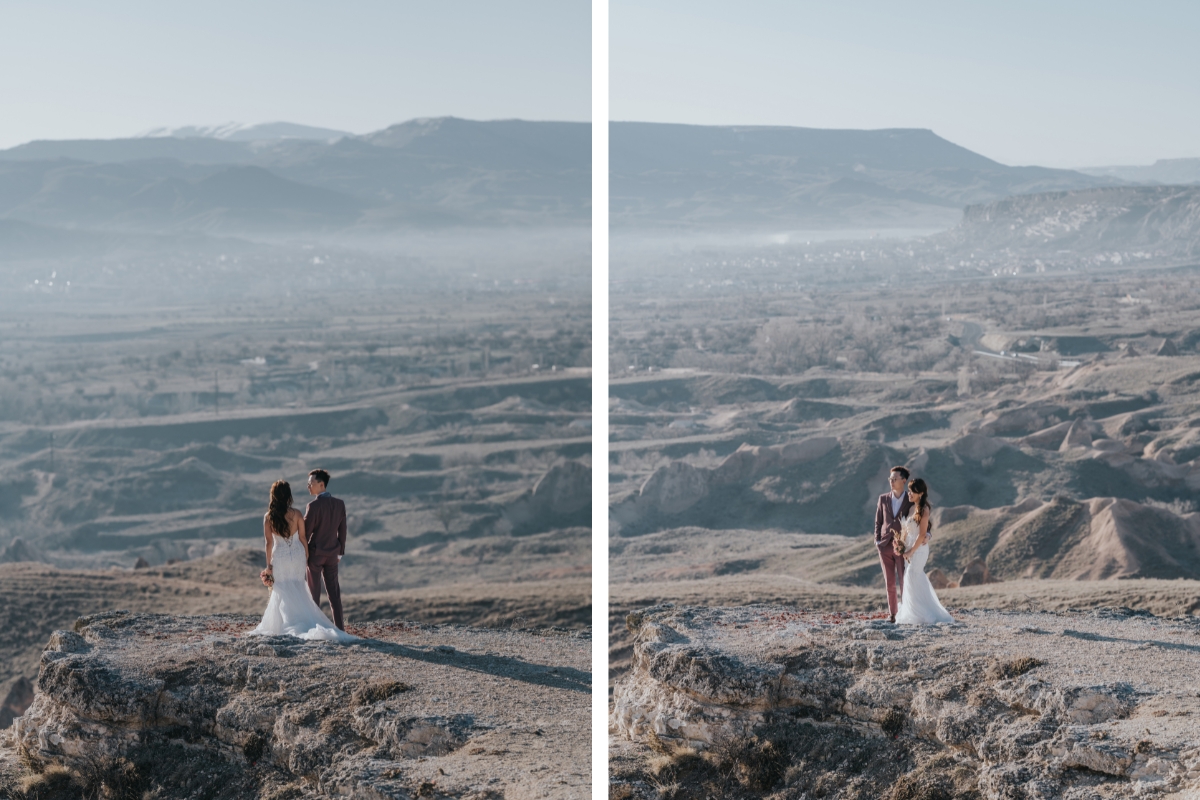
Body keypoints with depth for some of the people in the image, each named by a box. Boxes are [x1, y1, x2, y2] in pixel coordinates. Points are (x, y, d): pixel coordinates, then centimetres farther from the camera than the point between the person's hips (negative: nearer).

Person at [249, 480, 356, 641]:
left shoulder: (268, 517, -7)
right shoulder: (296, 514, -6)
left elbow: (269, 543, -5)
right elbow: (303, 539, -3)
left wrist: (268, 565, 2)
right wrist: (306, 561, 7)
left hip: (280, 556, -1)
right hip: (297, 555, 1)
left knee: (283, 593, 9)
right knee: (298, 591, 11)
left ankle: (294, 626, 3)